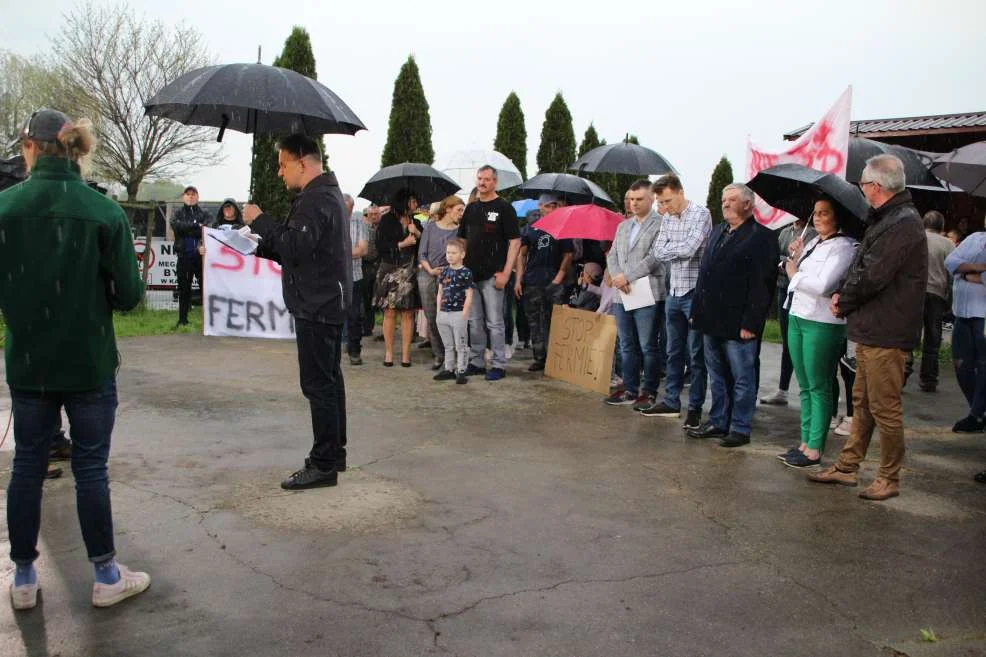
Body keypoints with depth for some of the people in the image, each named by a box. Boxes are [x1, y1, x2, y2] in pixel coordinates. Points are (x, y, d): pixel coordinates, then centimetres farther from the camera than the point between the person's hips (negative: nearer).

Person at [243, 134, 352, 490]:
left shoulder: (316, 199, -15)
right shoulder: (328, 193, 19)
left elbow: (296, 246, -26)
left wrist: (260, 221, -15)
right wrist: (260, 245, 12)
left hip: (316, 306, -11)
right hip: (329, 301, 11)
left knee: (318, 384, -7)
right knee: (329, 379, 16)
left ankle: (323, 465, -2)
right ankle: (334, 452, 25)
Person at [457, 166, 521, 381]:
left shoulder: (504, 208, -4)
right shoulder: (471, 208, 13)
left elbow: (515, 242, -8)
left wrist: (505, 273, -15)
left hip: (492, 275, -6)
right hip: (470, 274, 6)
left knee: (494, 322, -1)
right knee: (474, 321, 12)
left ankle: (498, 364, 7)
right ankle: (477, 362, 22)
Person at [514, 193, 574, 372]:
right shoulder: (531, 229, 13)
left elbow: (567, 255, 5)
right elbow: (522, 255, 12)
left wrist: (559, 277, -8)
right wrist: (519, 279, 3)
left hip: (554, 282, -2)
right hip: (532, 283, 2)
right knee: (534, 321, 5)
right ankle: (539, 358, 13)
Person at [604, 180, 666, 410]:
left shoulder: (660, 224, -5)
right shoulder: (623, 226, 18)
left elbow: (655, 258, -14)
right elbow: (612, 255, 13)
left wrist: (627, 275, -15)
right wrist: (616, 276, -7)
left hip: (648, 295, -7)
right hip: (622, 295, 7)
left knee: (649, 347, 1)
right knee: (627, 347, 13)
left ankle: (648, 392, 11)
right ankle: (630, 390, 23)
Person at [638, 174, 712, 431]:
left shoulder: (701, 214, -11)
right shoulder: (667, 219, 9)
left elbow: (688, 249, -22)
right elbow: (657, 252, 3)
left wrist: (668, 248, -6)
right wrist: (678, 250, -12)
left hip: (694, 293, -7)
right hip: (674, 293, 7)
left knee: (696, 355, 2)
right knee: (674, 352, 15)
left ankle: (695, 408, 11)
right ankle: (671, 402, 25)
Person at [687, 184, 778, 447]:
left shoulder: (761, 237, -9)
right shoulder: (717, 232, 16)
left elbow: (762, 285, -15)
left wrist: (750, 323, -19)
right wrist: (697, 310, 13)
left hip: (738, 325, -8)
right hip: (712, 321, 8)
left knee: (742, 378, 4)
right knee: (717, 377, 16)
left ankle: (740, 428, 13)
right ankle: (718, 422, 27)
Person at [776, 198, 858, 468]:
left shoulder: (843, 247, -11)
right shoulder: (812, 243, 14)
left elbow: (823, 285, -23)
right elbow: (796, 276, 18)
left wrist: (794, 273, -9)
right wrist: (795, 257, 3)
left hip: (822, 323, -8)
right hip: (797, 317, 8)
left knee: (818, 388, -1)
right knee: (805, 387, 14)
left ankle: (814, 450, 5)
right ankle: (805, 442, 22)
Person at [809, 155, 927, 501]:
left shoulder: (903, 223, -18)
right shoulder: (884, 219, 15)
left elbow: (871, 278, -22)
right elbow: (859, 268, 18)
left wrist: (843, 302, -7)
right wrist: (843, 294, 2)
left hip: (886, 334, -10)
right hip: (869, 330, 10)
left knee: (885, 408, 0)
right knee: (862, 404, 16)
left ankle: (889, 479, 13)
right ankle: (847, 467, 26)